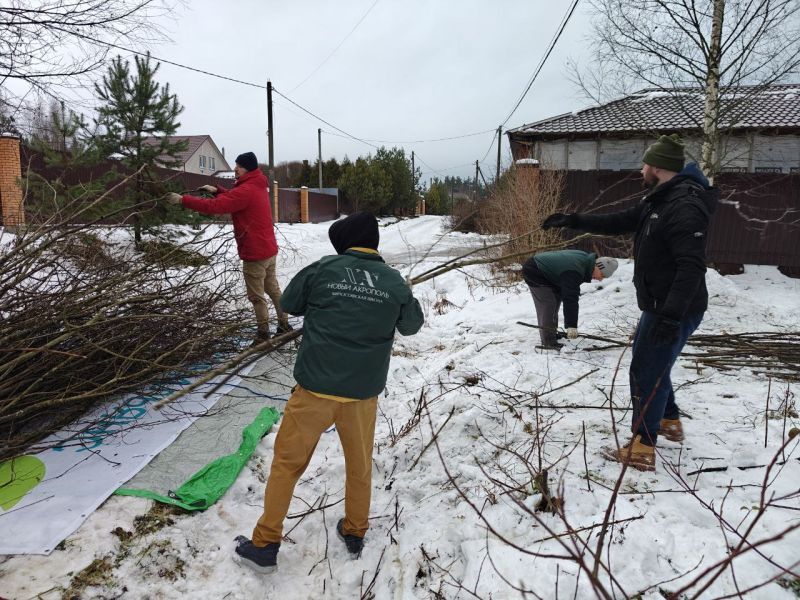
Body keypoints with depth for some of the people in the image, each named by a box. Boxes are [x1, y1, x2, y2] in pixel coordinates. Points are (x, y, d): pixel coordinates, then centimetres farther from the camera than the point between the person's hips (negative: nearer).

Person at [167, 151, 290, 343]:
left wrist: (183, 200, -22)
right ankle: (284, 325, 27)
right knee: (273, 288, 18)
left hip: (255, 253, -9)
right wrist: (217, 190, 3)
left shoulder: (246, 191, -21)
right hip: (269, 249, 9)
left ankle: (263, 333, 10)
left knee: (256, 296, 1)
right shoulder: (257, 186, 10)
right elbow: (235, 199, 19)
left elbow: (214, 206, -26)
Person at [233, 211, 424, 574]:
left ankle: (264, 546, 22)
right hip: (363, 391, 2)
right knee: (360, 464, 22)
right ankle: (355, 533, 38)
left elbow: (288, 304, 6)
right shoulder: (395, 282, -2)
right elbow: (412, 325, 13)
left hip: (315, 388, -2)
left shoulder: (323, 269, -7)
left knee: (287, 461, 13)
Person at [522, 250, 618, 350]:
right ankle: (548, 342, -9)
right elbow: (570, 300, -36)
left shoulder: (586, 258, -3)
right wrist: (572, 326, -36)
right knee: (548, 305, -14)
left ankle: (551, 333, 27)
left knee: (556, 297, 16)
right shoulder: (573, 272, -33)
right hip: (533, 272, -11)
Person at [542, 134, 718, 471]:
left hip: (675, 310, -10)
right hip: (660, 305, 10)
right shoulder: (658, 200, 10)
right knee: (651, 365, 24)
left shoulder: (685, 206, -23)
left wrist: (671, 315, -34)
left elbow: (692, 267, -30)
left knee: (646, 373, -3)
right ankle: (669, 422, 43)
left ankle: (642, 450, 8)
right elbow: (619, 222, 19)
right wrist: (573, 221, 14)